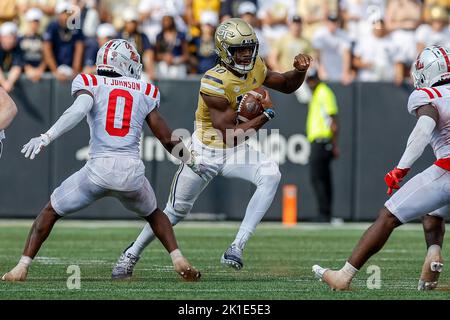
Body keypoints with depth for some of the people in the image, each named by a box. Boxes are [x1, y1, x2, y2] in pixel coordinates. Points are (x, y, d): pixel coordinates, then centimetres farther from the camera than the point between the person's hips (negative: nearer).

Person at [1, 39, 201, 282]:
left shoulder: (90, 84, 8)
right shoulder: (145, 92, 14)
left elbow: (79, 110, -14)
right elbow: (168, 140, 13)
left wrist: (45, 138, -22)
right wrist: (191, 161, 30)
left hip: (98, 169, -2)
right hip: (133, 171, 2)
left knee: (50, 211, 19)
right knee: (153, 214, 32)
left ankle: (22, 267, 8)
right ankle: (180, 261, 13)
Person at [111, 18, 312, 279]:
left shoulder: (255, 67, -6)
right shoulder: (214, 83, -28)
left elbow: (287, 86, 11)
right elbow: (230, 136, -28)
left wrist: (300, 71, -11)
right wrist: (266, 115, -23)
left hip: (235, 151, 5)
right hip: (206, 152, -5)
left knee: (271, 176, -26)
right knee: (177, 210, 7)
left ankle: (237, 248, -25)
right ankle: (131, 255, 31)